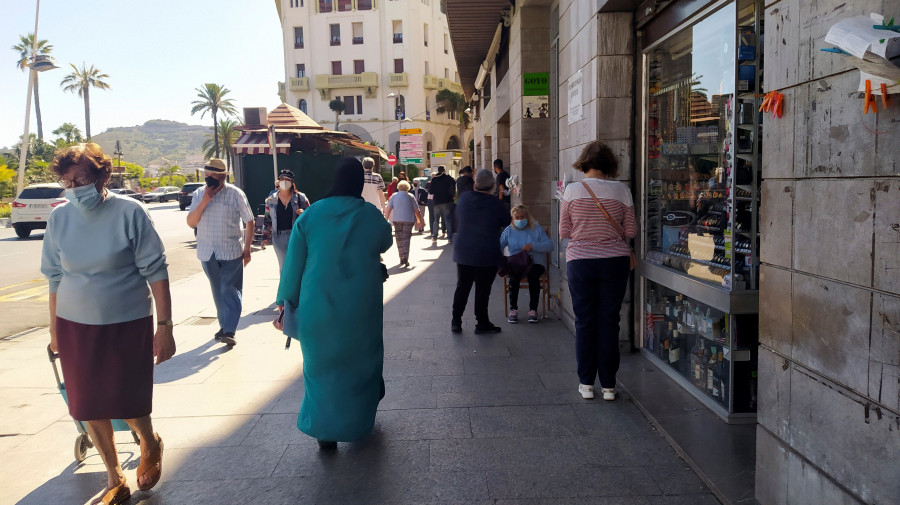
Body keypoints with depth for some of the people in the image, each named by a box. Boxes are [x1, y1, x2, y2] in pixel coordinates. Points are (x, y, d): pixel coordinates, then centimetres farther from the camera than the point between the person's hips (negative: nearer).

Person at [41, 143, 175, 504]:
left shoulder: (129, 212, -13)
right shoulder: (59, 217, -2)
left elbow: (155, 270, -12)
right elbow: (55, 277, 7)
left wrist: (164, 326, -14)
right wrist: (54, 329, 11)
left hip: (127, 324, -4)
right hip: (75, 326, 4)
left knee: (128, 402, 3)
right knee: (89, 406, 10)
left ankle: (150, 446, 38)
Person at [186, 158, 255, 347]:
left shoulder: (235, 194, -6)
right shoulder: (199, 194, 3)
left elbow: (250, 222, -1)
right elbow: (191, 222, -3)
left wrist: (247, 249, -3)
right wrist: (204, 202, -16)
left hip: (231, 252, -4)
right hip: (207, 252, 4)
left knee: (230, 291, -7)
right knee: (218, 291, 14)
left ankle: (229, 331, -10)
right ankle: (224, 325, 25)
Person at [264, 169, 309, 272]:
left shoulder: (300, 198, 2)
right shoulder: (271, 200, 8)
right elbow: (267, 219, 13)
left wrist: (303, 214, -16)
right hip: (279, 237, 2)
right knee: (283, 265, 7)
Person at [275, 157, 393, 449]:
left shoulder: (311, 214, -6)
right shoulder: (371, 215, -6)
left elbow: (294, 261, -3)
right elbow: (385, 243, 14)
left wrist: (287, 300, 7)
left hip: (318, 307, 0)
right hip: (360, 308, 0)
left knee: (322, 363, 14)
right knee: (359, 360, 18)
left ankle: (324, 431, 14)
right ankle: (357, 423, 30)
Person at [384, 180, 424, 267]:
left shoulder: (394, 196, 9)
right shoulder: (410, 196, 5)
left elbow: (388, 209, 1)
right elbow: (417, 210, 3)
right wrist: (419, 220, 15)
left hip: (396, 220, 2)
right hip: (408, 220, -2)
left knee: (399, 239, 11)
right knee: (406, 238, -2)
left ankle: (402, 259, 13)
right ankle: (405, 258, -17)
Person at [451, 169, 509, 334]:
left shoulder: (464, 197, -4)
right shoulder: (496, 204, -14)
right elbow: (505, 222, 1)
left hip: (463, 251, 4)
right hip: (487, 254, -4)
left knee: (462, 286, 14)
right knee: (483, 289, 4)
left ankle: (456, 322, 17)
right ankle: (482, 323, 12)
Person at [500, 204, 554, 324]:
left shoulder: (536, 229, 8)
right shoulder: (509, 230, 14)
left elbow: (550, 246, -3)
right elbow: (499, 245, 2)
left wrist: (533, 246, -16)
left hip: (535, 263, -1)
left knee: (532, 274, -35)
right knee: (514, 275, -33)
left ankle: (533, 310, -26)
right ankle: (513, 309, -23)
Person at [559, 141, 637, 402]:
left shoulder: (572, 190, -5)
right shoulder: (621, 190, -4)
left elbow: (564, 231, 0)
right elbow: (631, 230, 1)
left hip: (580, 261, 0)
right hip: (615, 262, 1)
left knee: (584, 322, 9)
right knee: (609, 322, 8)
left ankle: (586, 383, 16)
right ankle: (608, 385, 14)